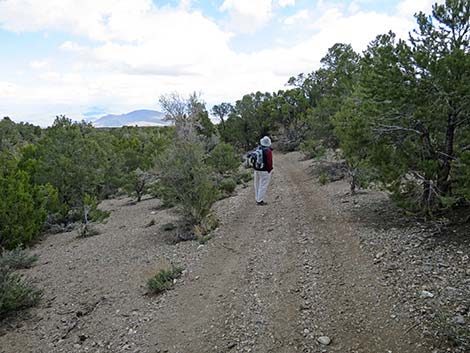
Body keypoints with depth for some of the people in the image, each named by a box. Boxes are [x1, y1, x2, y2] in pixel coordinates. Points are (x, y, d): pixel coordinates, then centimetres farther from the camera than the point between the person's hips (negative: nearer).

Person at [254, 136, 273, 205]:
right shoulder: (268, 151, -15)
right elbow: (269, 162, -17)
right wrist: (269, 169, -4)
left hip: (257, 170, 7)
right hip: (265, 171, -6)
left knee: (257, 185, 15)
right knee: (263, 185, 0)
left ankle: (257, 200, 23)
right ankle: (260, 201, 1)